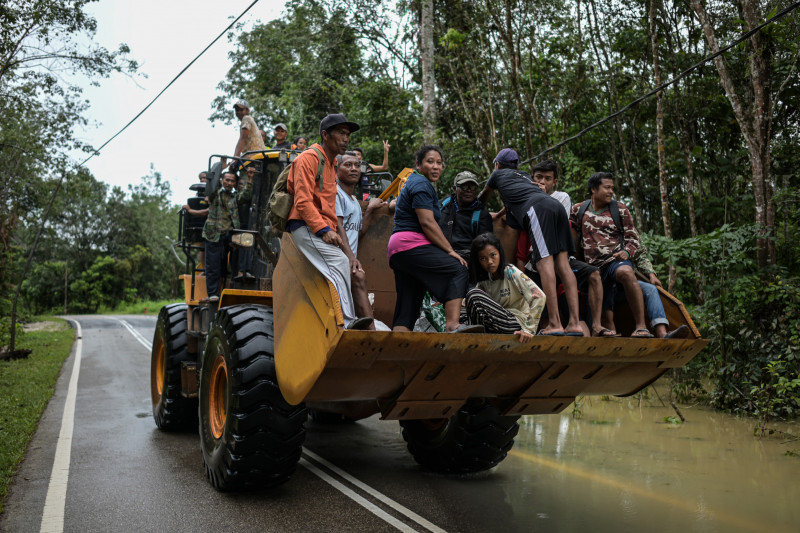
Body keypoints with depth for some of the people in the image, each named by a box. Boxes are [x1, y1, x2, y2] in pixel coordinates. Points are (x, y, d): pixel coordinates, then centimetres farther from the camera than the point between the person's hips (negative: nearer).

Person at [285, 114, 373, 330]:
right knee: (338, 261, -25)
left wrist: (332, 230, 14)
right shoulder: (309, 158, -5)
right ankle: (347, 321, -31)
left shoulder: (331, 163, 25)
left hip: (322, 229, 10)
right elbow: (302, 201, -16)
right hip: (306, 226, -10)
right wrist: (324, 229, -22)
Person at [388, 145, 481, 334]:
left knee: (408, 304, 4)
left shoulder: (413, 182, 27)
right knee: (458, 270, -19)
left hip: (397, 250, 11)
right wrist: (450, 251, -15)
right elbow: (427, 222, -15)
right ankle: (453, 325, -31)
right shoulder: (421, 184, -6)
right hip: (411, 245, -11)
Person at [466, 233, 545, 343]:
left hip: (517, 326, -7)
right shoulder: (483, 279, 9)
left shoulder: (510, 272, -12)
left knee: (474, 294, -19)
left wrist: (529, 330, -21)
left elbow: (539, 297, -20)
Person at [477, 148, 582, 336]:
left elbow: (482, 198, 44)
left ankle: (554, 324, -25)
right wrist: (505, 211, 64)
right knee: (562, 263, -4)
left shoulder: (498, 174, 27)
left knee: (545, 262, -16)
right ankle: (574, 323, -12)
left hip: (537, 208, -6)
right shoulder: (525, 175, 40)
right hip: (556, 205, 6)